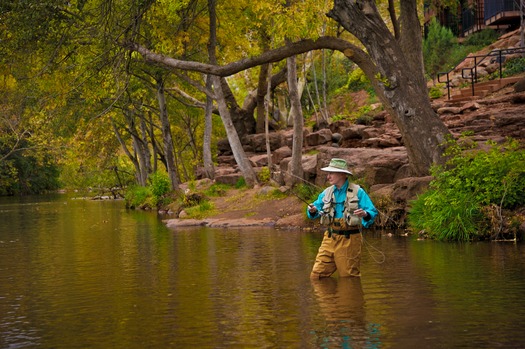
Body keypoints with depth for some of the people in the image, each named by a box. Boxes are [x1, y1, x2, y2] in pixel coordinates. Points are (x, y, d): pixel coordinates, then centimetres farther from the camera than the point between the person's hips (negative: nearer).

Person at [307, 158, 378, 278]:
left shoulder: (357, 192, -4)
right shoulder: (327, 192, 11)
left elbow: (373, 212, -9)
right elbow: (315, 211, 11)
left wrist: (365, 214, -32)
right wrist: (312, 211, -13)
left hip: (349, 241, -5)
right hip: (330, 239, 5)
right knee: (317, 275, 1)